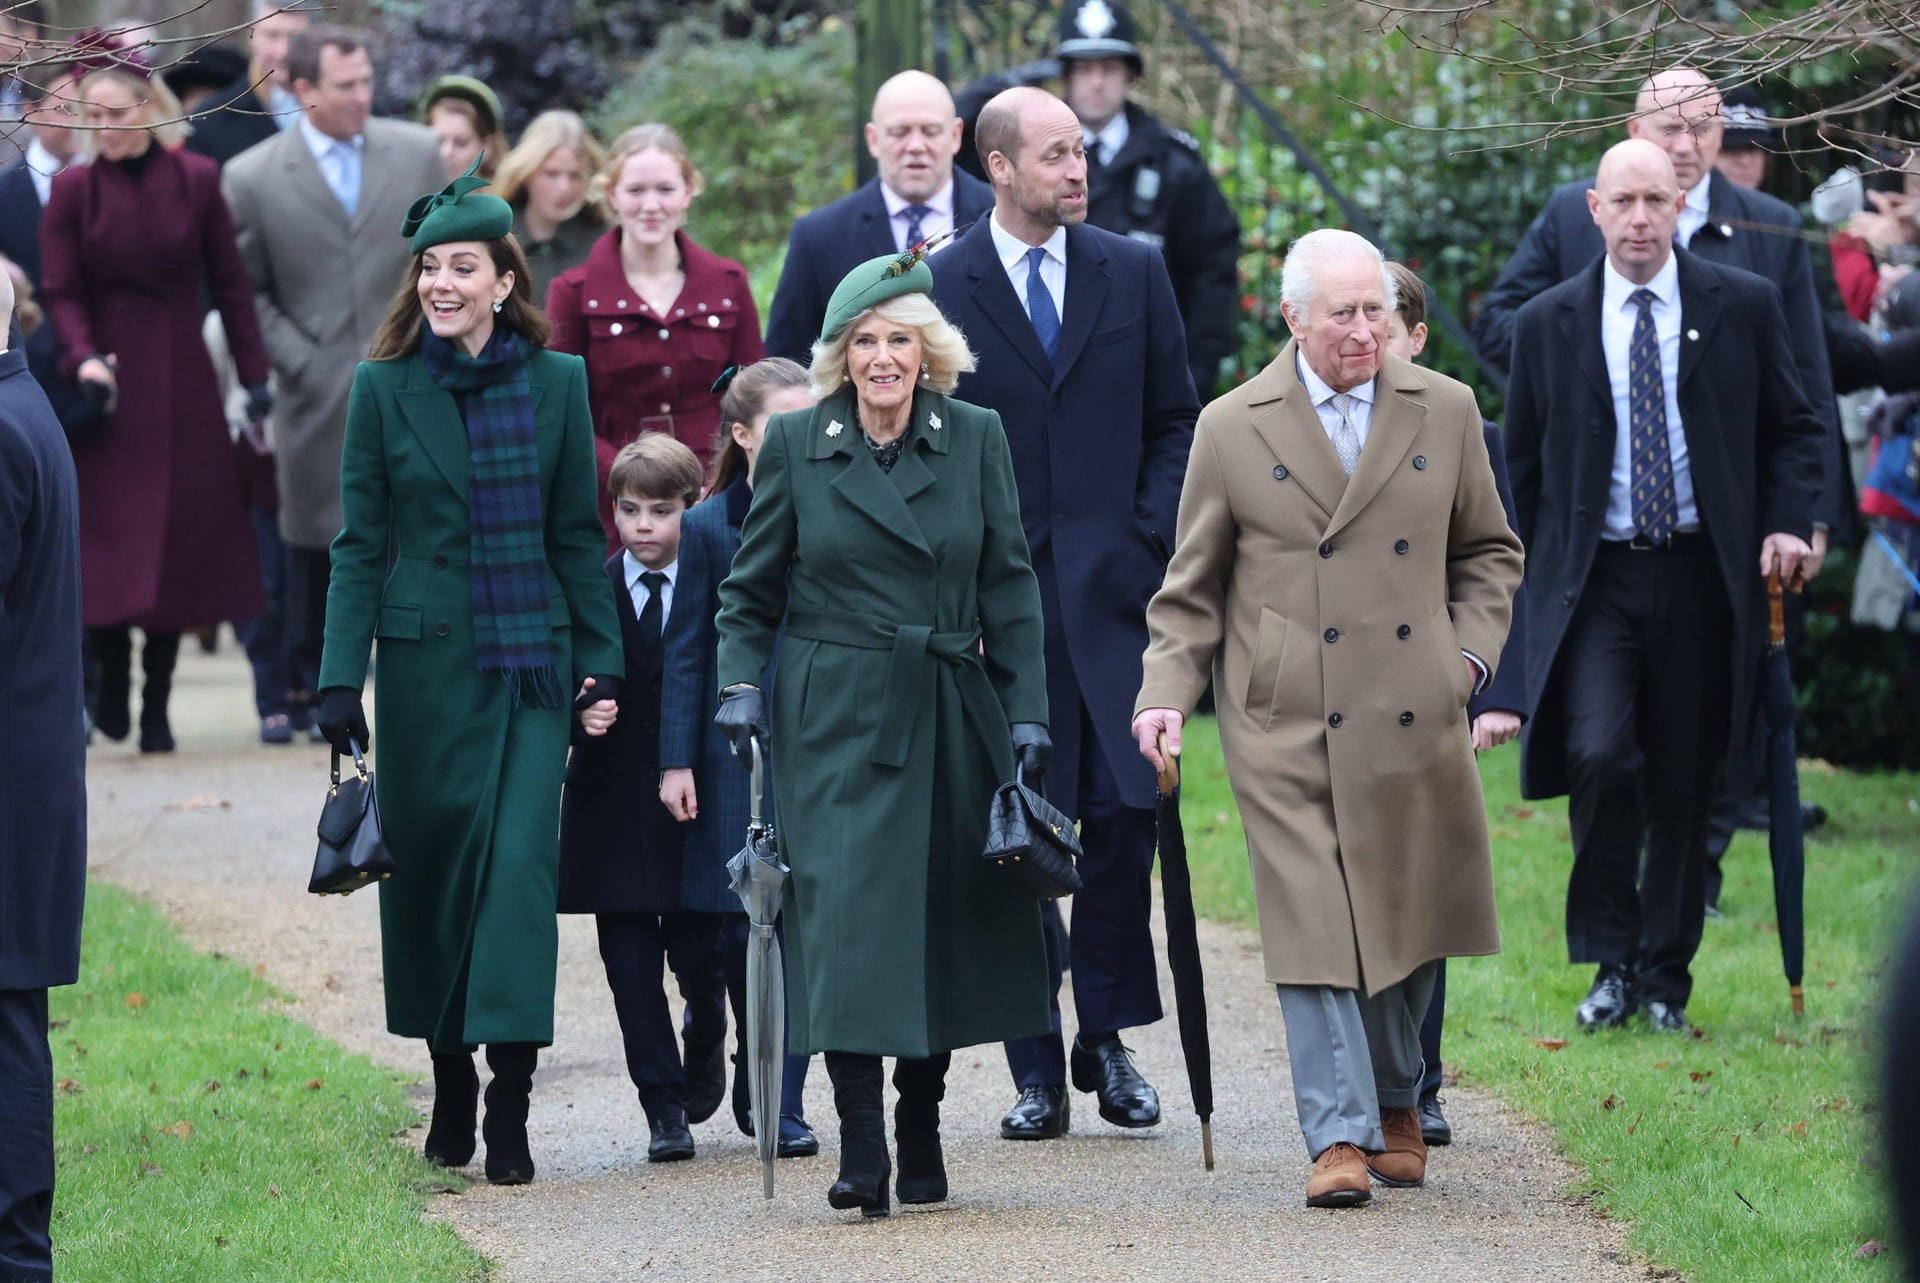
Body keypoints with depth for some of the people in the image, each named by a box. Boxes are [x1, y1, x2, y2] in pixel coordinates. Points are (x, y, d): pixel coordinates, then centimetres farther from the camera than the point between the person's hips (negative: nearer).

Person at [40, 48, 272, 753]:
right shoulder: (74, 190, 0)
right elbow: (62, 293, -2)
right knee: (110, 540, -9)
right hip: (109, 384, -1)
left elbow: (230, 285, 4)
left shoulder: (196, 180, 2)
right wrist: (83, 357, -20)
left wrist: (255, 376, 0)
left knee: (180, 544, 1)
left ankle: (156, 708, 9)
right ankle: (113, 685, 5)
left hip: (182, 383, 1)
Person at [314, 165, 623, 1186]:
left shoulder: (556, 384, 5)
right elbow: (359, 545, 2)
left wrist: (601, 666, 5)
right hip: (426, 662, 0)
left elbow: (577, 535, 9)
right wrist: (340, 681, -4)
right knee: (432, 866, 5)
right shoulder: (384, 388, 3)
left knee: (521, 860, -10)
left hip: (532, 664, 0)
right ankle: (450, 1082, 19)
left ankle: (509, 1101, -11)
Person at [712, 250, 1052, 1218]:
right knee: (845, 911, -13)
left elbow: (1009, 585, 6)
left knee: (944, 924, 5)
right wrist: (741, 684, -8)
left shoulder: (976, 438, 4)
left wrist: (1026, 709, 0)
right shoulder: (795, 443, 1)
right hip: (834, 720, -2)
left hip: (949, 720, 2)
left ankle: (921, 1135, 19)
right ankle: (860, 1148, -13)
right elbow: (751, 590, 7)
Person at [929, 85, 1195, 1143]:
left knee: (1125, 812, -4)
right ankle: (1037, 1067, 6)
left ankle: (1107, 1038, 11)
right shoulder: (938, 289, 1)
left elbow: (1174, 420, 13)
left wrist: (1150, 537, -1)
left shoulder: (1133, 274, 9)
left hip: (1112, 588, 2)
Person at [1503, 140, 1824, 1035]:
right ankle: (1610, 961, -2)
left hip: (1701, 577, 1)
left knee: (1683, 782, 5)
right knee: (1600, 753, -19)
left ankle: (1664, 976, 19)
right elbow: (1523, 461, 13)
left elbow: (1793, 426, 12)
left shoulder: (1742, 308, 4)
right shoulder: (1548, 325, 4)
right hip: (1594, 581, -1)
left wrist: (1786, 522, -4)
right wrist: (1533, 581, 10)